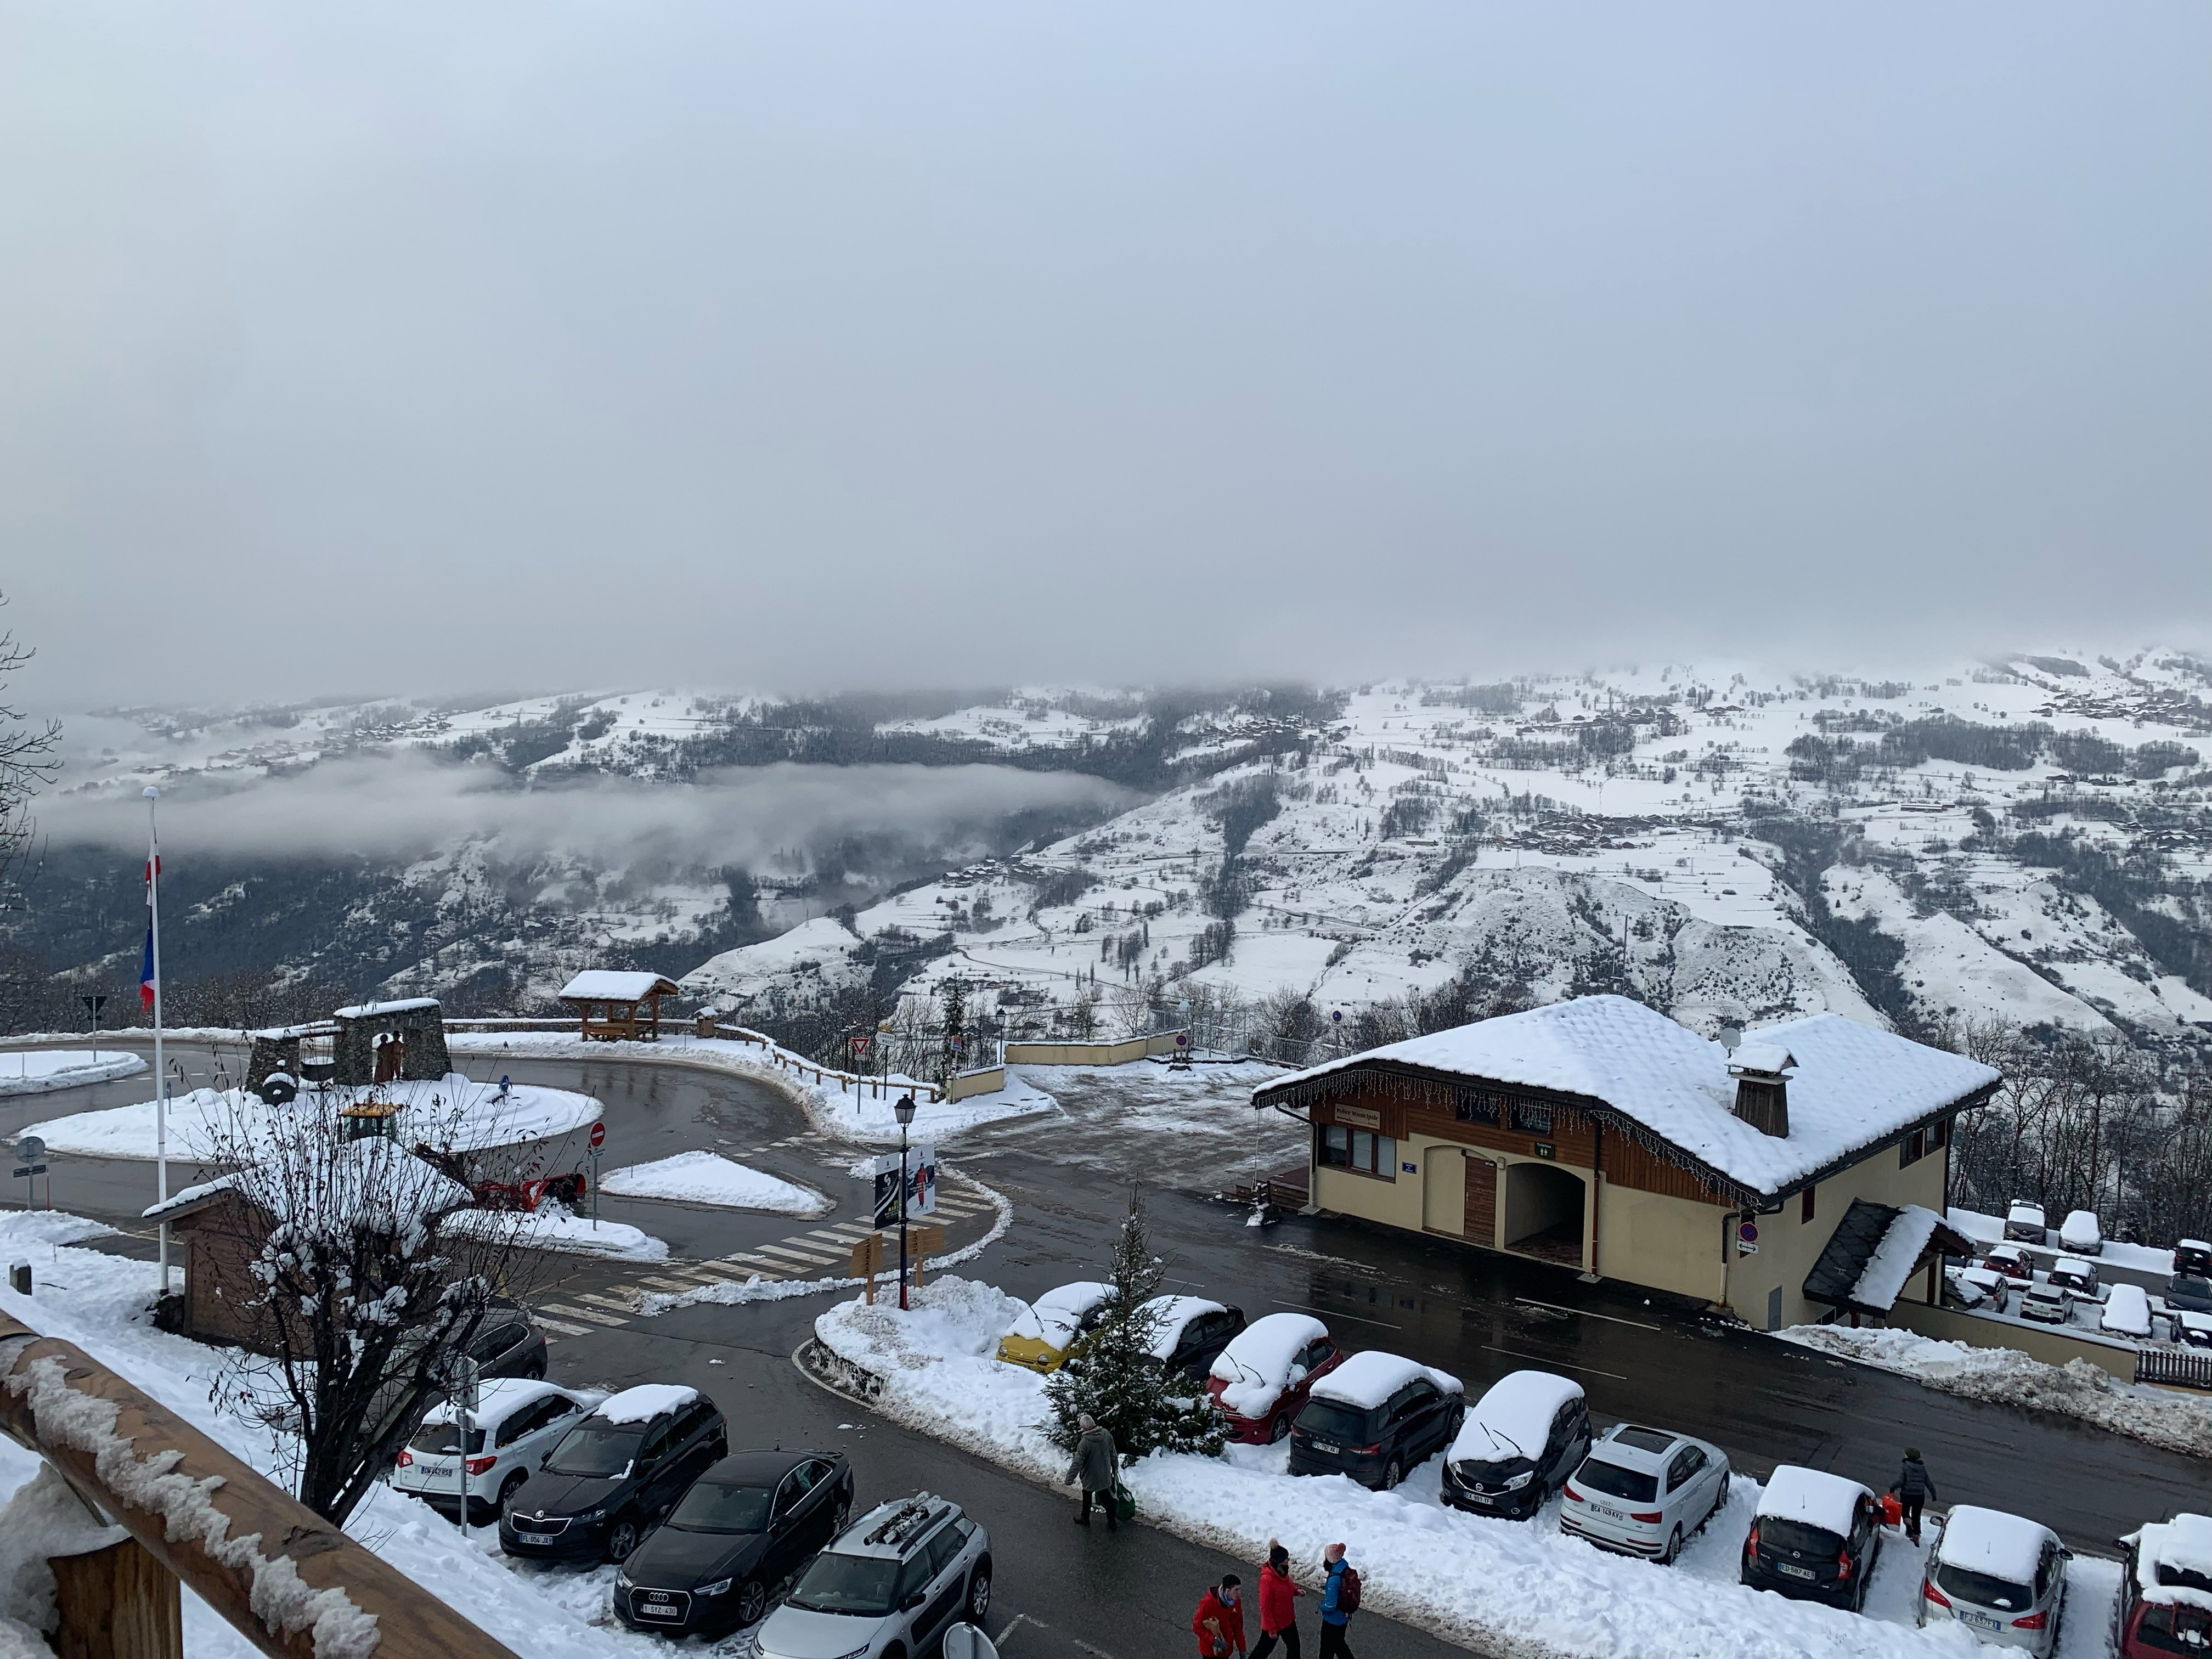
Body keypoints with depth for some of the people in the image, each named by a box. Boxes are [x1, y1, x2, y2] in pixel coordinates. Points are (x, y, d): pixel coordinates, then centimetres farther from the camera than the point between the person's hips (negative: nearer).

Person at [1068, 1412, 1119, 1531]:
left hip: (1090, 1477, -5)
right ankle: (1112, 1523, 24)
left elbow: (1077, 1462, -24)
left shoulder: (1084, 1442, -30)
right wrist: (1115, 1467, 17)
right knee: (1107, 1498, 18)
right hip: (1105, 1475, 5)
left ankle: (1085, 1518, 39)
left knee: (1087, 1497, 20)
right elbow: (1113, 1453, 2)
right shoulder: (1106, 1434, -13)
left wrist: (1070, 1477, -12)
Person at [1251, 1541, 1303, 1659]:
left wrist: (1296, 1591, -6)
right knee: (1264, 1649, 13)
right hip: (1274, 1623, -8)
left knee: (1294, 1648, 21)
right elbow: (1265, 1608, -26)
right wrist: (1271, 1629, -20)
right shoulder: (1267, 1579, -33)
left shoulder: (1282, 1571, -7)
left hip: (1288, 1619, 8)